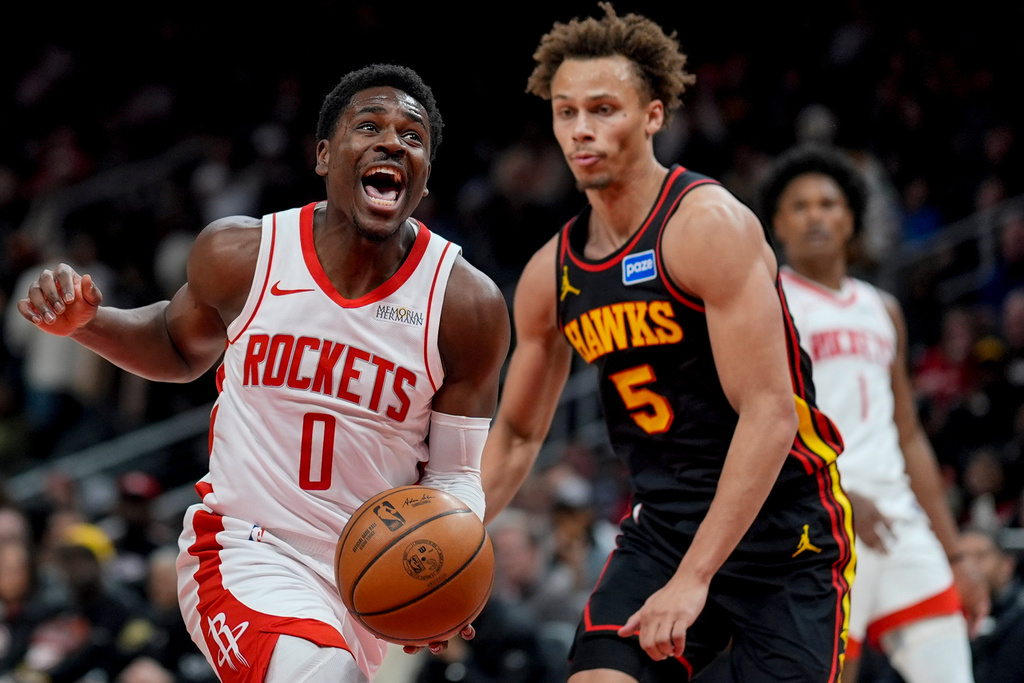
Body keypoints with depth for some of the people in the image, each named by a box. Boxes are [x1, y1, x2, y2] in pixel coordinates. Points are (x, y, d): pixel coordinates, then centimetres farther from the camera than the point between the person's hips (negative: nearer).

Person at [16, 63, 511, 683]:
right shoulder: (242, 254, -5)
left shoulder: (467, 305, -8)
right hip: (248, 555, -2)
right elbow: (181, 345, 17)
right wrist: (82, 323, -3)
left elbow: (457, 474, -3)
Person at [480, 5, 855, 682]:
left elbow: (770, 415, -22)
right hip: (661, 526, 5)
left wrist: (694, 577, -26)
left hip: (784, 530, -5)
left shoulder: (709, 225, -16)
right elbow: (517, 435, 18)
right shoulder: (551, 275, 5)